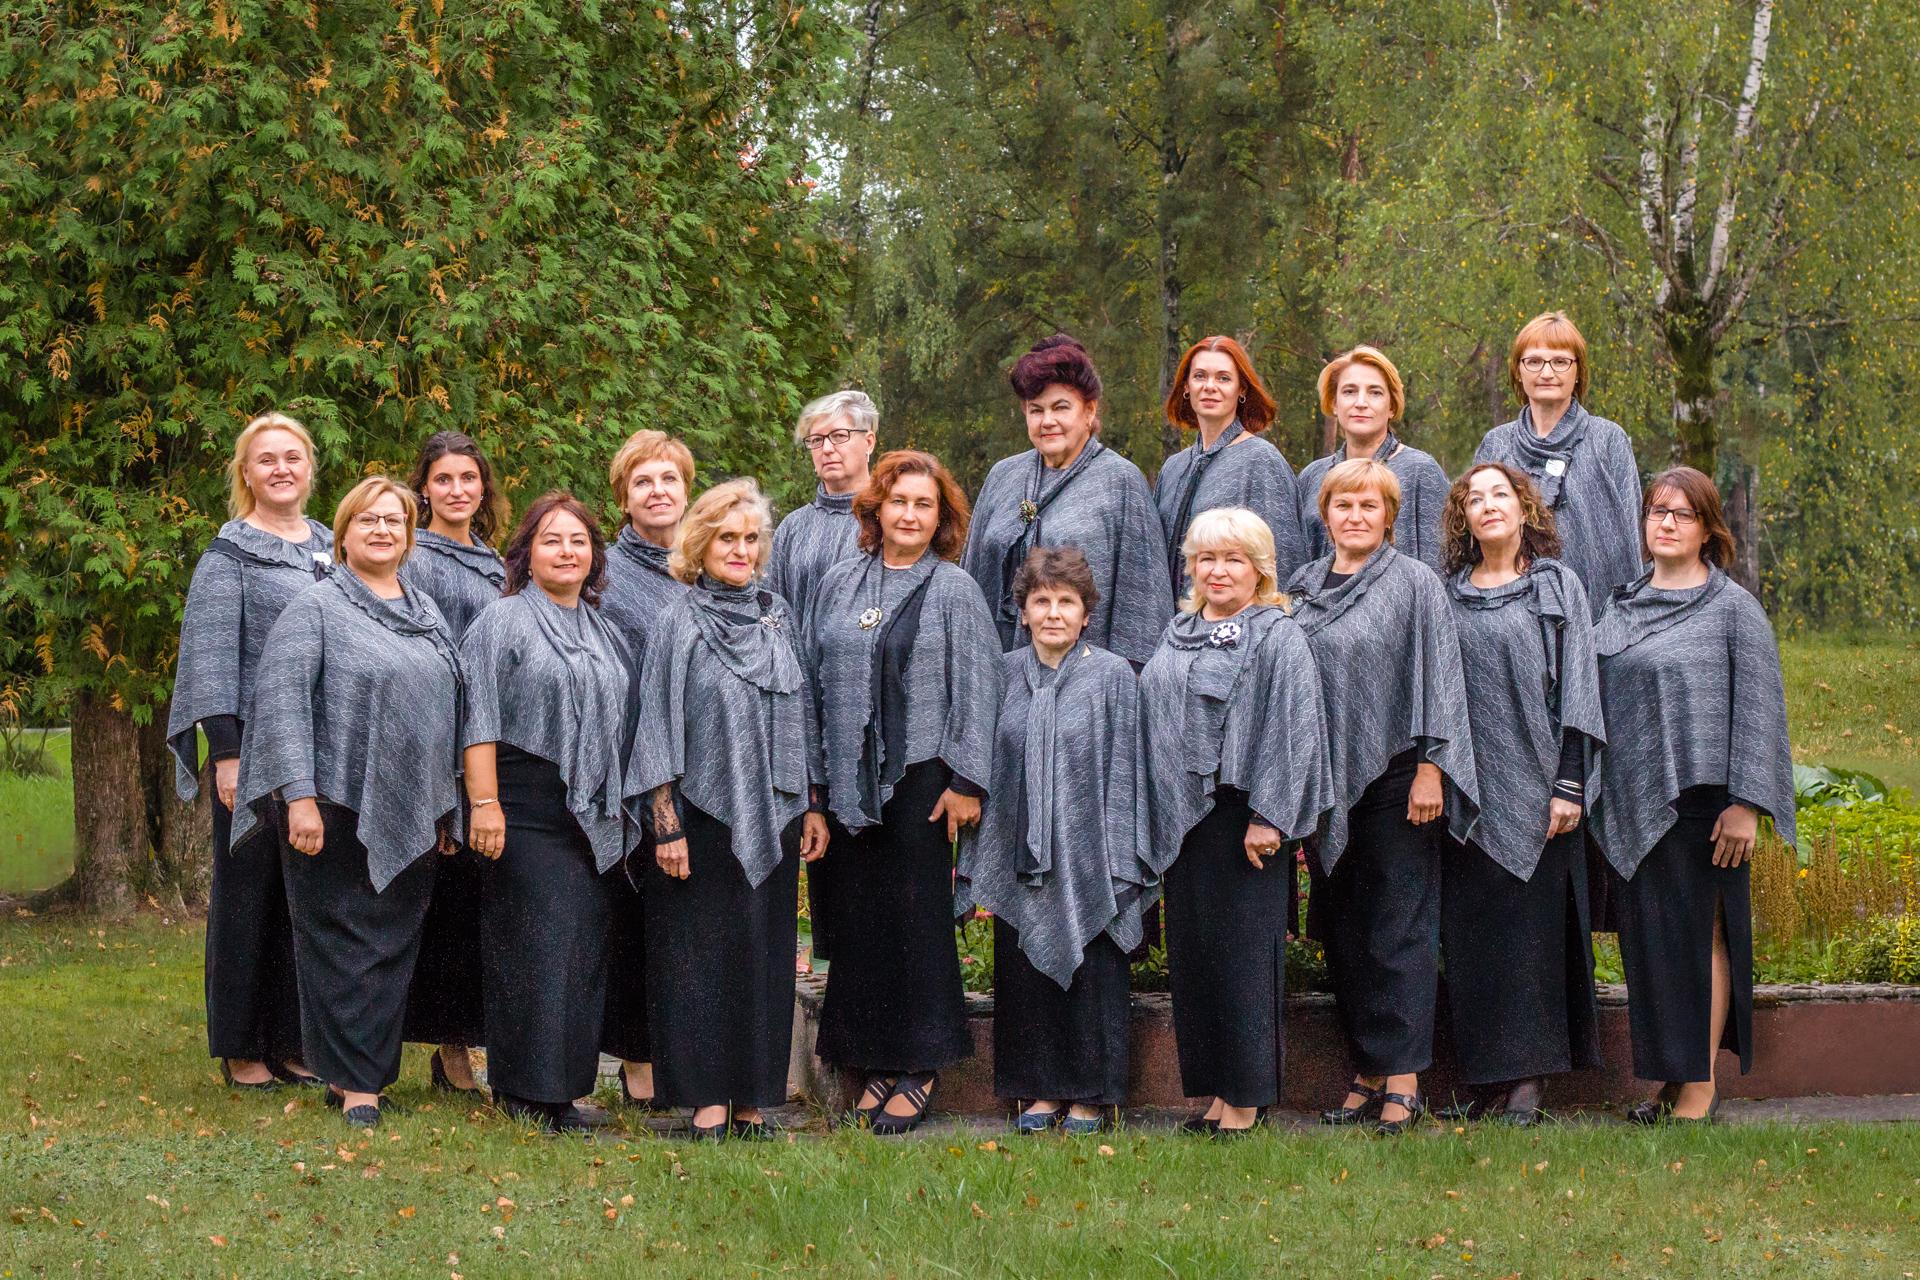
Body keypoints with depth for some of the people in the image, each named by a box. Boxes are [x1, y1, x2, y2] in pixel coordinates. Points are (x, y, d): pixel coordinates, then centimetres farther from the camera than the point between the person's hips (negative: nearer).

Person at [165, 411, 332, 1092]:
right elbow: (211, 654, -8)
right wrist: (225, 753, -15)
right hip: (255, 744, -5)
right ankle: (241, 1047, 8)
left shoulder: (332, 547, 14)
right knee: (249, 890, 1)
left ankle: (293, 1039, 15)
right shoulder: (230, 553, -3)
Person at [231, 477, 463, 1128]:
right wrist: (300, 797, -20)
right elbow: (283, 703, -12)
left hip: (409, 816, 6)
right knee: (343, 942, -2)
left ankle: (359, 1074, 15)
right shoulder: (315, 607, -3)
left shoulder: (425, 611, 16)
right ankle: (355, 1083, 2)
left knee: (394, 945, 6)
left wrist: (445, 809, 16)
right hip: (337, 809, -6)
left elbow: (448, 708, 20)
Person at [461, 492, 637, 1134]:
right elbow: (480, 720, -8)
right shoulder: (503, 621, -1)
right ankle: (526, 1090, -3)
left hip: (595, 816, 7)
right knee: (535, 946, -8)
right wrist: (484, 804, -16)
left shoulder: (603, 630, 18)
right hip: (527, 810, -6)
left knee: (586, 948, 5)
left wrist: (620, 810, 17)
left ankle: (567, 1084, 11)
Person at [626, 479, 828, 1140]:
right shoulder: (679, 624, -2)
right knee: (703, 954, -3)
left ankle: (753, 1099, 10)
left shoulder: (777, 615, 11)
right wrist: (666, 826, -11)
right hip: (703, 812, -4)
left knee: (765, 953, 5)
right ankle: (706, 1101, 1)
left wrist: (812, 805, 12)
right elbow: (661, 727, -5)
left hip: (772, 816, 4)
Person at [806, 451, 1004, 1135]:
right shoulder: (838, 585, 10)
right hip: (850, 780, 4)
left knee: (917, 916, -2)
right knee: (858, 915, 4)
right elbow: (816, 679, 13)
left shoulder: (955, 591, 0)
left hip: (920, 775, -4)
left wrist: (965, 781, -9)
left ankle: (920, 1066, 6)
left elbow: (976, 691, -2)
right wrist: (815, 779, 9)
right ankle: (876, 1061, 13)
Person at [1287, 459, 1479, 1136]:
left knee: (1398, 928, -4)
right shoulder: (1303, 586, 12)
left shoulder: (1414, 583, -3)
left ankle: (1402, 1079, -3)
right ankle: (1367, 1072, 14)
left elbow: (1437, 676, -7)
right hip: (1326, 783, 5)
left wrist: (1430, 768, -13)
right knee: (1344, 931, 7)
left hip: (1393, 777, -5)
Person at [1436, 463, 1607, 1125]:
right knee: (1470, 930, 3)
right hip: (1467, 790, 3)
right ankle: (1485, 1076, 9)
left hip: (1532, 787, -3)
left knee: (1531, 922, -4)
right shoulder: (1447, 595, 12)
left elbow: (1577, 687, -3)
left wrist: (1568, 784, -11)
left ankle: (1529, 1077, 0)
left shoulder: (1556, 587, 3)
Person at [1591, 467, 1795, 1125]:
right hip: (1632, 800, 5)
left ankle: (1701, 1084, 3)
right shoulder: (1623, 606, 12)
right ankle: (1669, 1076, 16)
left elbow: (1759, 709, -7)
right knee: (1648, 938, 8)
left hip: (1699, 799, -5)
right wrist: (1592, 790, 13)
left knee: (1698, 934, -2)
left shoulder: (1732, 607, -3)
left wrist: (1745, 804, -13)